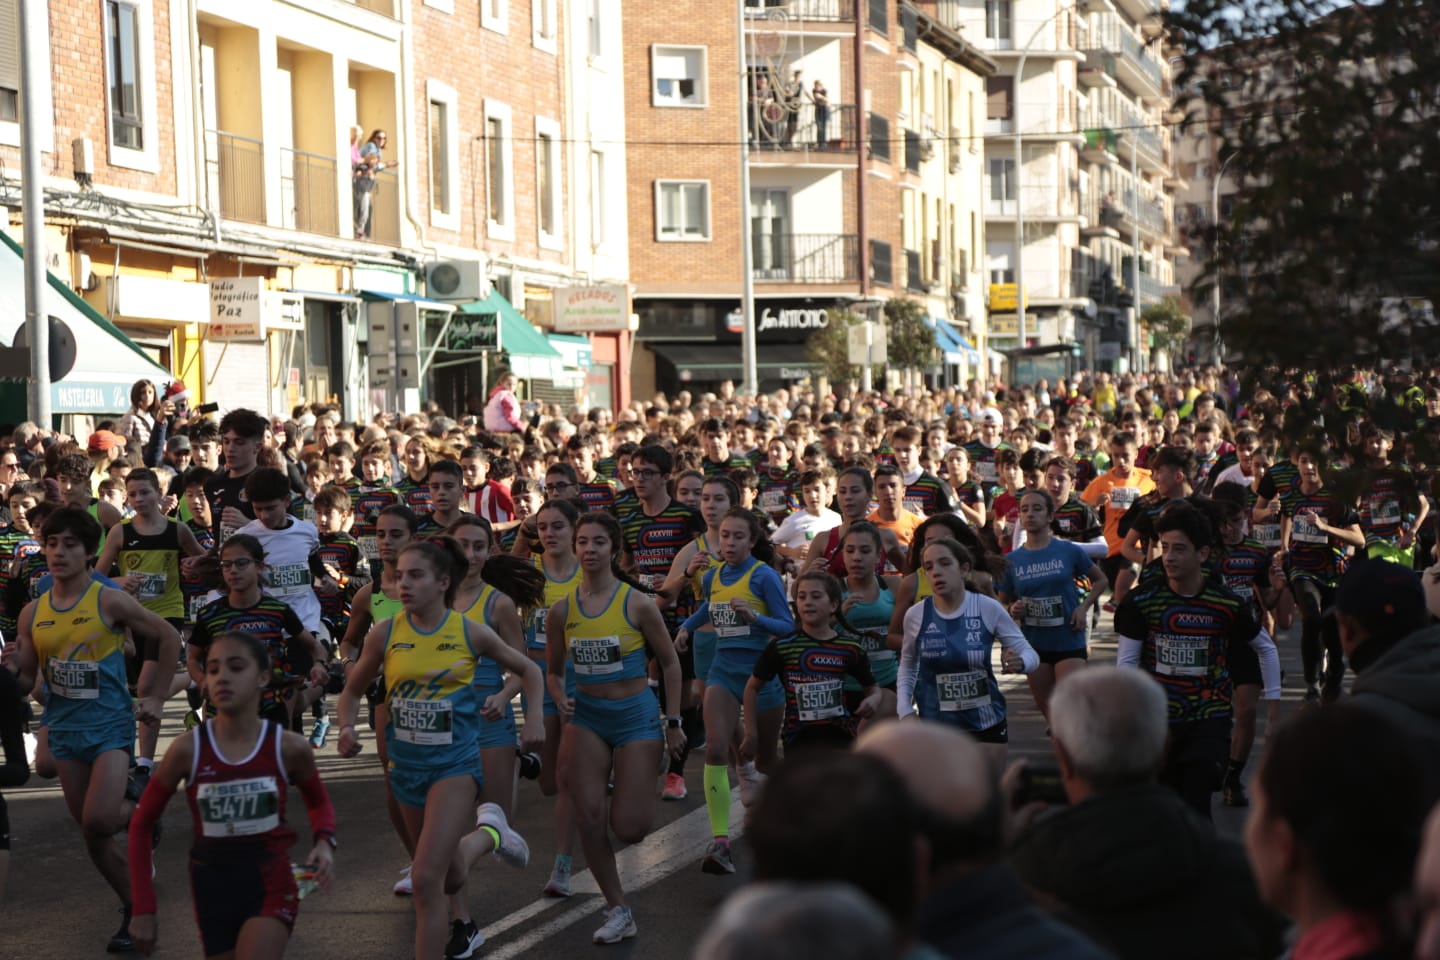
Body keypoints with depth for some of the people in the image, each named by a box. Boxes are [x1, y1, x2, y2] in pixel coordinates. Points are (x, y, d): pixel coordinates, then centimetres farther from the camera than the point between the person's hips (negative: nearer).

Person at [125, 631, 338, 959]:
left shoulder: (289, 748, -9)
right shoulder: (187, 749, -11)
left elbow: (319, 802, 13)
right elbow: (141, 824, 2)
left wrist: (324, 842, -9)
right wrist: (144, 908, -1)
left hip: (270, 885, -1)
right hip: (212, 889, 2)